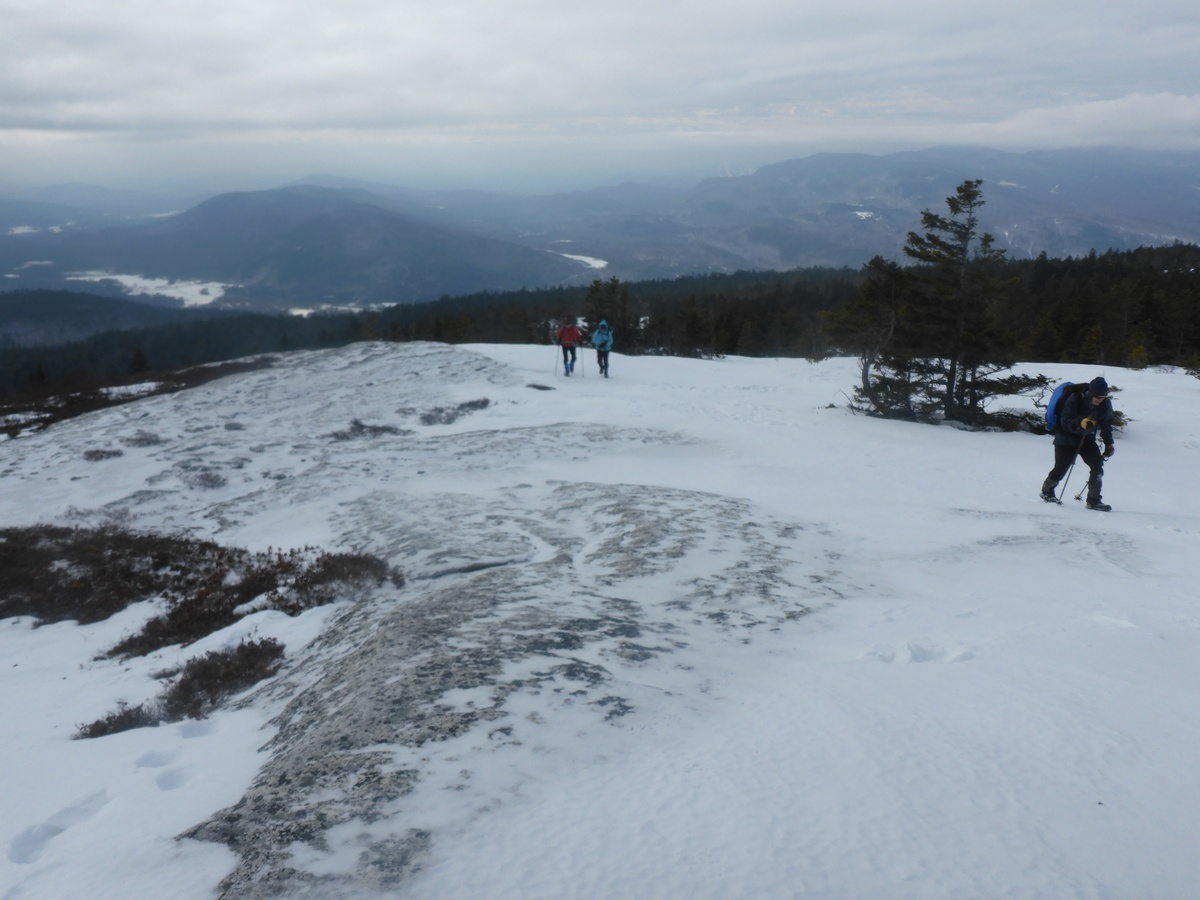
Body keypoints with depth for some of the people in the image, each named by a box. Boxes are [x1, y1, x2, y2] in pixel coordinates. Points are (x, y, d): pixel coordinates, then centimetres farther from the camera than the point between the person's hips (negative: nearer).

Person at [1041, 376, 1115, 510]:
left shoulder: (1105, 404, -7)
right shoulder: (1076, 399, -23)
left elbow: (1106, 425, 6)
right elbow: (1065, 422, -26)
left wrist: (1109, 444, -1)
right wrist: (1080, 423, -45)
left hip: (1087, 439, 5)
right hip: (1066, 438, -5)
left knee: (1098, 465, -13)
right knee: (1061, 468, -6)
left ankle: (1093, 500, -5)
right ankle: (1047, 491, 24)